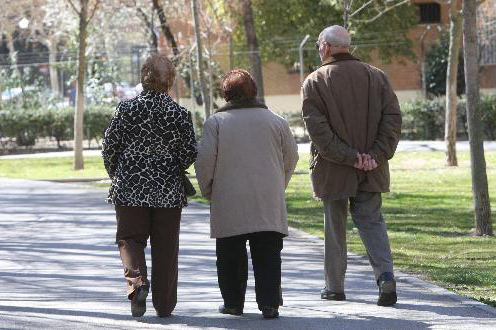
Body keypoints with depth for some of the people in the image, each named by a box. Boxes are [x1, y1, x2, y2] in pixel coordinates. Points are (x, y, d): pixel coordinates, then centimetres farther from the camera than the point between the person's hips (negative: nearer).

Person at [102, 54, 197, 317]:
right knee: (165, 246, 9)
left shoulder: (126, 109, -6)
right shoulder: (180, 114, -6)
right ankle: (164, 304, 13)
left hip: (130, 188, -1)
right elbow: (190, 153, -6)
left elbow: (109, 148, -3)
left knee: (130, 238, 10)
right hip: (168, 191, 1)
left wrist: (115, 174, 15)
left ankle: (136, 281, -17)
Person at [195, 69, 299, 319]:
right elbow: (291, 157, 11)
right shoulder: (275, 121, 6)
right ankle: (269, 303, -5)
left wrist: (208, 190, 8)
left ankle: (233, 302, 15)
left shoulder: (216, 122, -2)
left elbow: (204, 159, -7)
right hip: (269, 204, 1)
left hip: (229, 203, -1)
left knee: (231, 255, 10)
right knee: (268, 256, 2)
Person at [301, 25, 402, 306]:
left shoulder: (315, 82, -5)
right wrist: (377, 155, -7)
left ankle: (334, 286, 16)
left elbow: (318, 128, -15)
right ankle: (385, 275, -12)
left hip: (333, 169, -2)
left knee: (335, 225, 10)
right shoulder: (376, 76, 5)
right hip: (372, 170, 2)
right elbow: (393, 117, -3)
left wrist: (348, 156, -15)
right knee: (371, 220, 10)